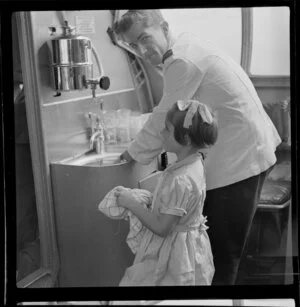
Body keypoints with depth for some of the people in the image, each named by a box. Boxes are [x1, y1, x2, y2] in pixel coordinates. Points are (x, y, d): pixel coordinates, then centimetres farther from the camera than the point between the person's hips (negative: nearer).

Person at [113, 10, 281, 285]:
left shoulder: (182, 61, -19)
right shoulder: (188, 47, 12)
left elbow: (164, 122, -14)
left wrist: (133, 154, 1)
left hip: (240, 157, -10)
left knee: (223, 246, 0)